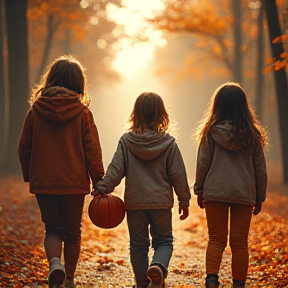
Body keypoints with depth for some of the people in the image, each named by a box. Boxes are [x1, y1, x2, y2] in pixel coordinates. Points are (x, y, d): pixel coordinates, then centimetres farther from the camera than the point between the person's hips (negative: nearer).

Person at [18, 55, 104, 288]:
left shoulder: (36, 109, -2)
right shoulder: (82, 112, -7)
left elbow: (24, 147, 5)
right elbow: (92, 150, -6)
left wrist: (29, 176, 19)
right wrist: (99, 182, 2)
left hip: (43, 181, 1)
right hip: (74, 182, -1)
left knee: (53, 228, 10)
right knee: (72, 231, 13)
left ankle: (55, 263, -17)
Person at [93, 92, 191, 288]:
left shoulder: (126, 141, -5)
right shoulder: (168, 143, -5)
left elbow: (116, 169, -10)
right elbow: (178, 174, -2)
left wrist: (103, 188, -5)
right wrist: (184, 200, 6)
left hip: (135, 202, 1)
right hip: (162, 202, 0)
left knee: (138, 245, 12)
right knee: (164, 241, 11)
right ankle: (159, 267, -17)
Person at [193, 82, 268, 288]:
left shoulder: (211, 131, -2)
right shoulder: (252, 134, 2)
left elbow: (203, 162, 0)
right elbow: (260, 168, 6)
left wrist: (199, 190, 10)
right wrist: (260, 197, 14)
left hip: (215, 192, -1)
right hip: (245, 194, 1)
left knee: (216, 239, 6)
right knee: (240, 243, 7)